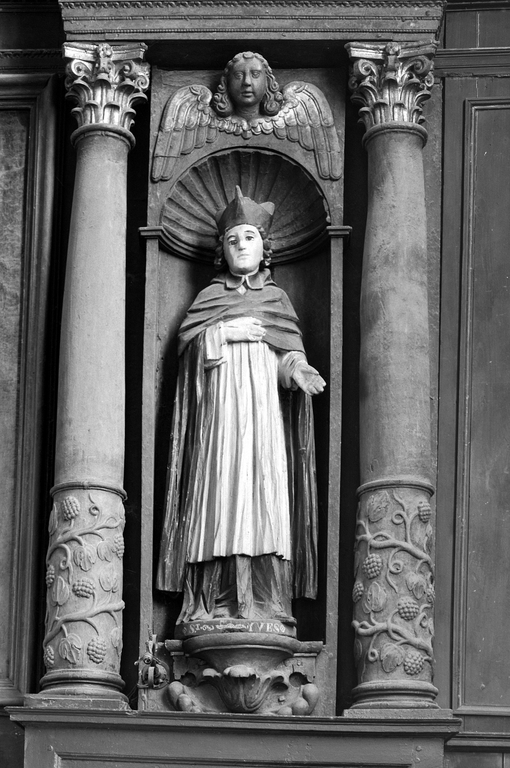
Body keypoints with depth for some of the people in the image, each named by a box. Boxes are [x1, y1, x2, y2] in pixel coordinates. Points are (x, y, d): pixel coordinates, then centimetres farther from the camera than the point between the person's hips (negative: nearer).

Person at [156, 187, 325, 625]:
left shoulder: (276, 298, 18)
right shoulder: (210, 296, 19)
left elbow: (288, 352, 8)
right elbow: (187, 341, 6)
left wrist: (297, 369, -13)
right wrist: (225, 333, -7)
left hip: (263, 402, 0)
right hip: (218, 403, 0)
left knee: (263, 484, -12)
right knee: (218, 486, -11)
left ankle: (263, 602, -17)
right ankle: (212, 602, -15)